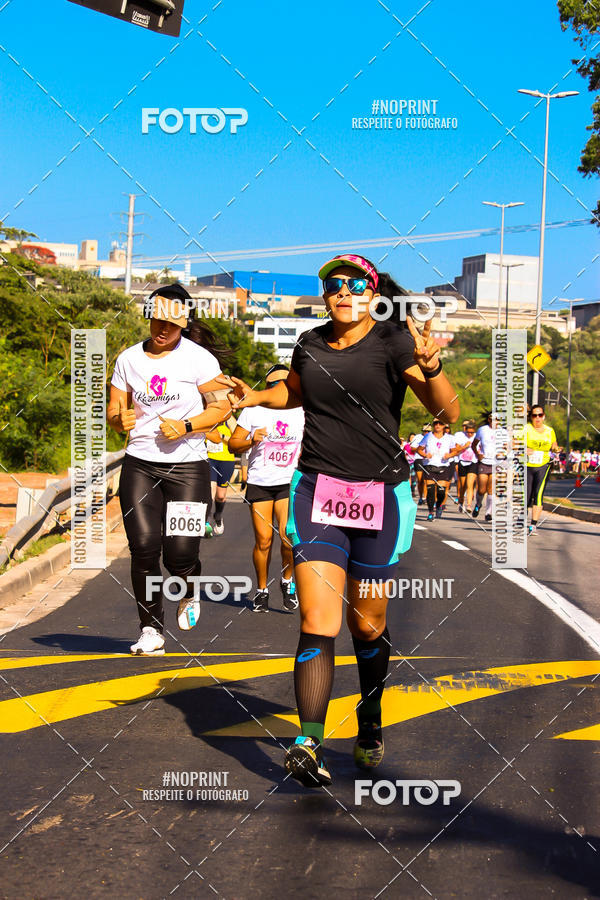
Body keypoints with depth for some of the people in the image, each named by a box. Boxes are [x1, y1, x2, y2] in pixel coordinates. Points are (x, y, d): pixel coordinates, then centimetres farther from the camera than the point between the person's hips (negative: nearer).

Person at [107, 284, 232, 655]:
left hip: (188, 466, -3)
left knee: (180, 554, -7)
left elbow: (222, 406, -3)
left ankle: (189, 594, 29)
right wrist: (119, 419, -10)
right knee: (144, 548, -8)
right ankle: (151, 630, 6)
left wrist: (186, 426, -16)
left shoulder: (198, 358, -3)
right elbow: (114, 411, 13)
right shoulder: (129, 359, 8)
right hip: (140, 465, 3)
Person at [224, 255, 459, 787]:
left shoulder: (395, 341, -5)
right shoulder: (310, 344, 8)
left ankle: (370, 722, 35)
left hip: (381, 495, -2)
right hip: (317, 491, 2)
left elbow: (449, 413, -11)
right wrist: (255, 398, 13)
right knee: (318, 623, -12)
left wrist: (430, 368, -29)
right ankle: (309, 744, -14)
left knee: (368, 626, 10)